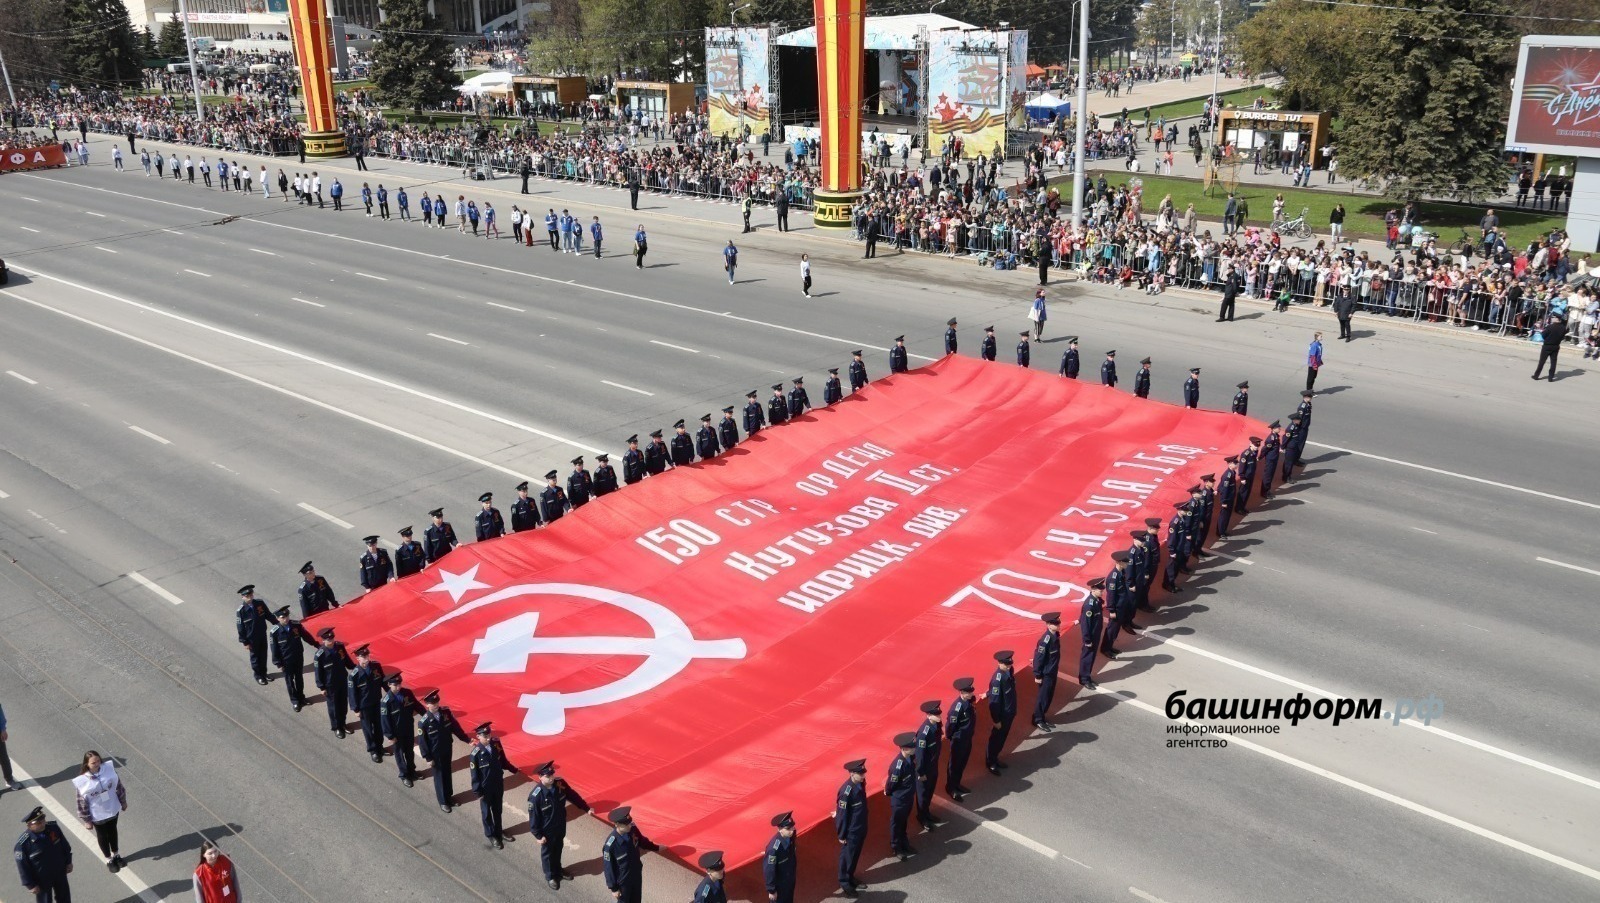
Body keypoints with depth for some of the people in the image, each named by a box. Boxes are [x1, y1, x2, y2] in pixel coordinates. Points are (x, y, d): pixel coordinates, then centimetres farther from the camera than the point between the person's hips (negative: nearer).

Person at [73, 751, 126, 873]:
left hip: (113, 810, 3)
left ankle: (116, 854, 52)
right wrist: (86, 820, -7)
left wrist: (123, 802, 6)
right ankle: (109, 859, 45)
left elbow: (118, 786, -5)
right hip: (97, 815, -3)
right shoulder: (82, 781, -27)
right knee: (102, 836, 22)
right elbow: (82, 802, -16)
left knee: (112, 832, 27)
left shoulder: (108, 768, -21)